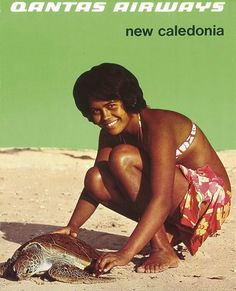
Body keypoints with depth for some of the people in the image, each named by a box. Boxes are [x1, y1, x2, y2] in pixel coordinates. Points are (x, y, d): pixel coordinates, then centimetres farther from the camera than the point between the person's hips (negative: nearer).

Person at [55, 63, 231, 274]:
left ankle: (163, 250, -21)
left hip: (210, 197, -8)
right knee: (96, 178, -11)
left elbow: (161, 201, -35)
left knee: (122, 158, -25)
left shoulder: (157, 126, -25)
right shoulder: (111, 133, 1)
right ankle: (170, 234, -1)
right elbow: (93, 186, 2)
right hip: (175, 210, 8)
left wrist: (125, 254, -42)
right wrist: (73, 226, -18)